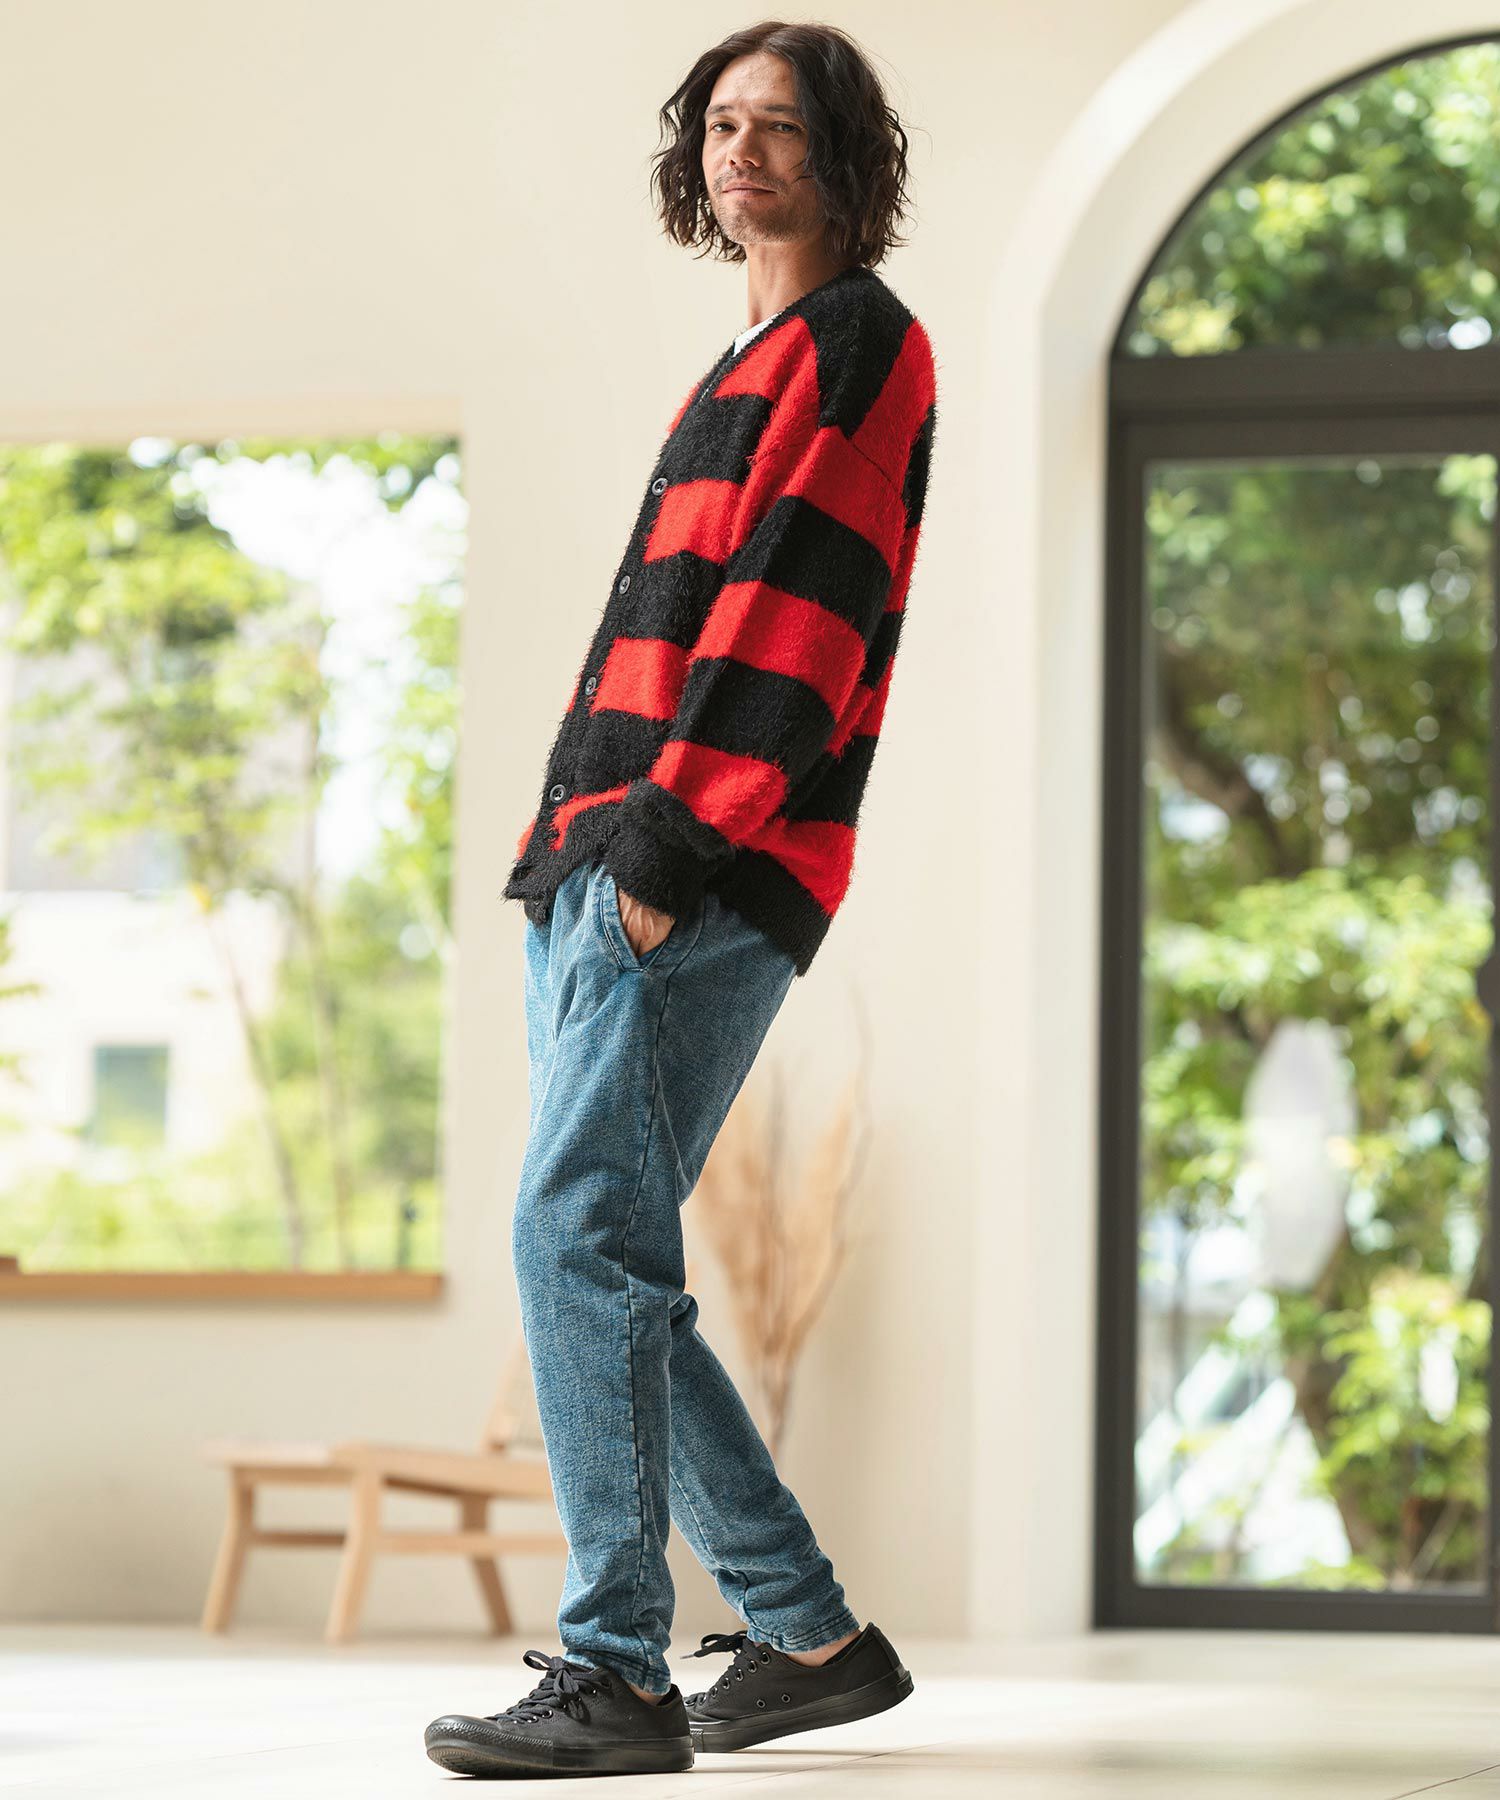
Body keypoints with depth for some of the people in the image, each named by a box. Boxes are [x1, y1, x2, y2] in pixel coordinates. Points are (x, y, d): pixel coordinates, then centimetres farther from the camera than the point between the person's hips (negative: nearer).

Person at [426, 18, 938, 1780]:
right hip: (601, 876, 10)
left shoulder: (858, 343, -2)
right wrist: (576, 841, 16)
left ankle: (612, 1673, -17)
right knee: (601, 1266, 8)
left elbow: (792, 612, -14)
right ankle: (806, 1631, 14)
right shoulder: (747, 374, 28)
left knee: (582, 1241, -16)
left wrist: (671, 837, -21)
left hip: (707, 885, -10)